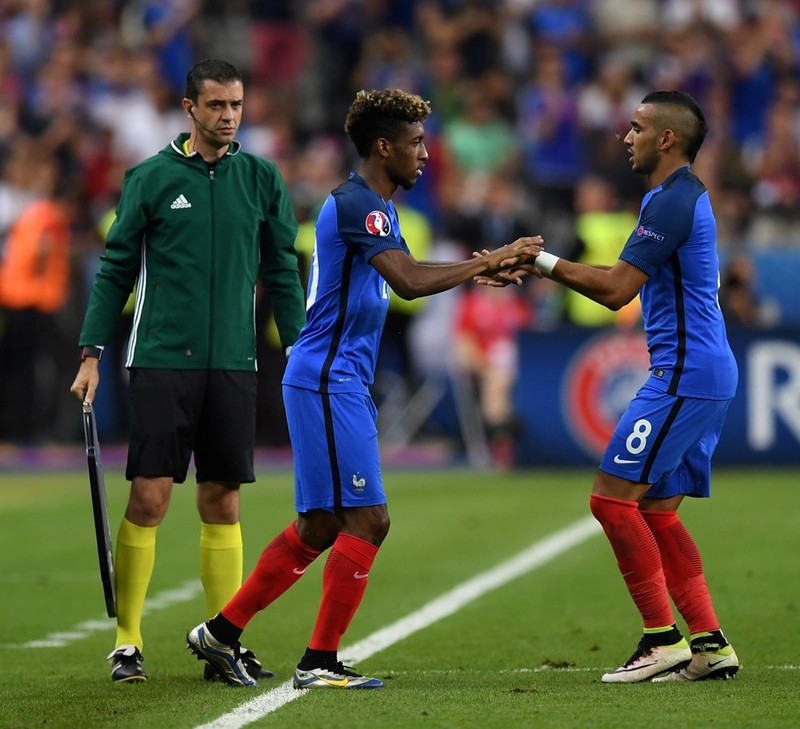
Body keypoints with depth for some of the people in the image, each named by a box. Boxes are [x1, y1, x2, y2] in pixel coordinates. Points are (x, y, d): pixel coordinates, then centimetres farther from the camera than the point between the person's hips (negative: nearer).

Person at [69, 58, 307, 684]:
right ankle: (127, 641, 1)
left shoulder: (262, 180, 8)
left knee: (223, 501, 4)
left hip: (233, 365, 2)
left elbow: (282, 273, 12)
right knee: (149, 497, -6)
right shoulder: (151, 178, 1)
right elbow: (116, 270, 4)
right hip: (161, 361, -2)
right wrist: (92, 354, -1)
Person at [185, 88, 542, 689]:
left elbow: (407, 278, 20)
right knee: (366, 519, -9)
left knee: (319, 526, 12)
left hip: (341, 385, 10)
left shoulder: (377, 207, 17)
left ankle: (222, 632, 18)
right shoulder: (355, 203, -16)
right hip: (328, 383, -10)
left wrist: (482, 268, 6)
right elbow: (410, 282, -26)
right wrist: (488, 261, -20)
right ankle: (320, 662, -4)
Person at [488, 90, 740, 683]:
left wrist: (544, 262, -10)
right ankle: (710, 643, 7)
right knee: (656, 511, 10)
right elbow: (623, 287, 21)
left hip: (684, 375, -10)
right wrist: (539, 268, 15)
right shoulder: (682, 196, 19)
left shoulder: (674, 201, -15)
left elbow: (616, 288, -20)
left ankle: (663, 638, -8)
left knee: (613, 496, -9)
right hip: (705, 374, 10)